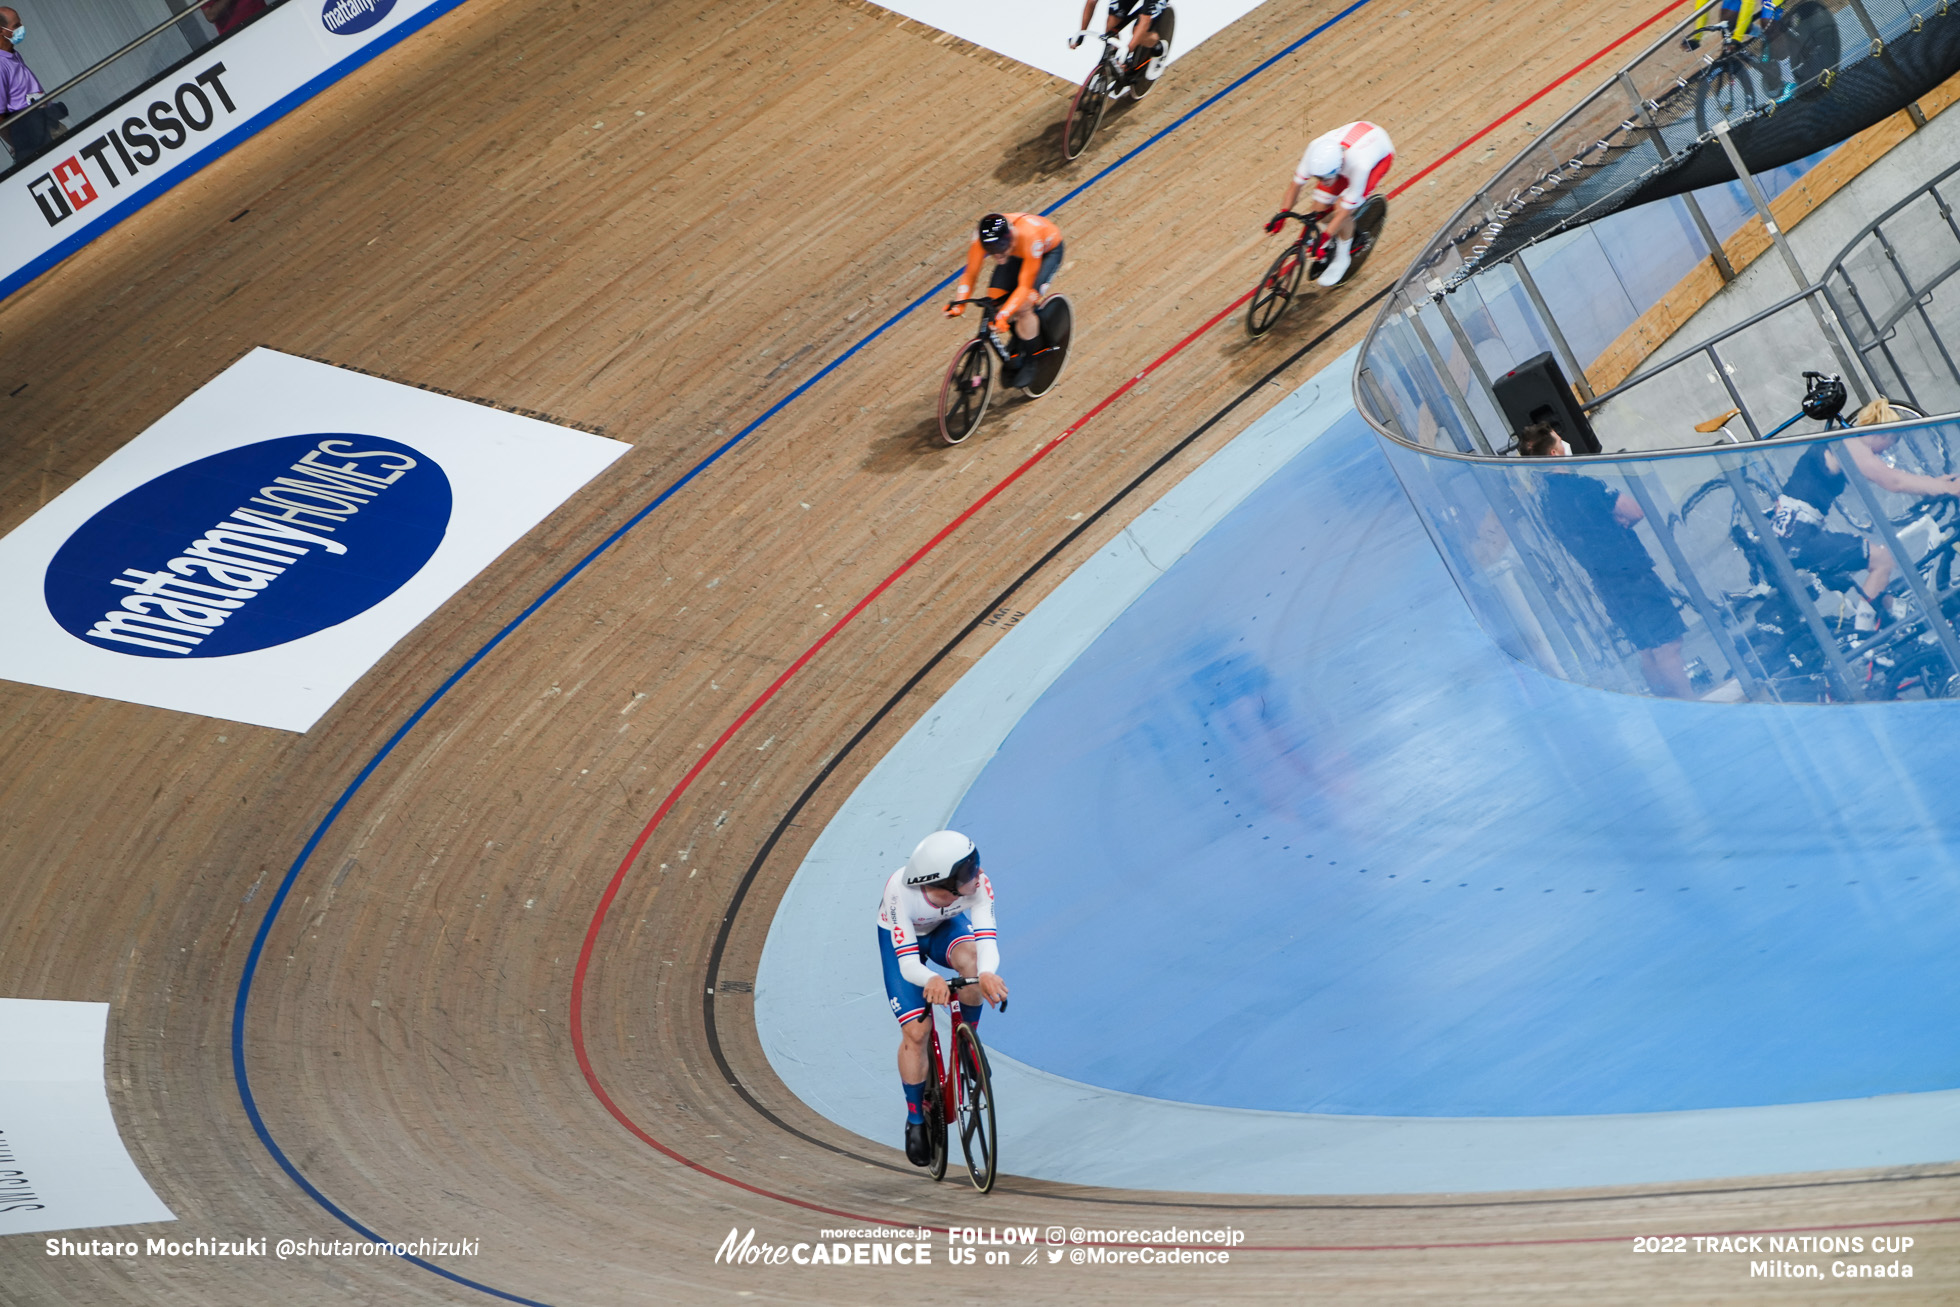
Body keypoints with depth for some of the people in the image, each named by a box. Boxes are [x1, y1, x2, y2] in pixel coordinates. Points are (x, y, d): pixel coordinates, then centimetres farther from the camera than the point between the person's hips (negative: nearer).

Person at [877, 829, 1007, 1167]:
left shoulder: (978, 884, -36)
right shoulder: (900, 891, -41)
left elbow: (987, 943, -42)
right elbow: (907, 963, -41)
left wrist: (987, 973, -65)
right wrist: (931, 980, -63)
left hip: (946, 927, 2)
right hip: (899, 937, -2)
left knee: (971, 961, -34)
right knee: (915, 1031, -12)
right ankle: (915, 1120, 11)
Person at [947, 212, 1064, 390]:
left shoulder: (1029, 237, -44)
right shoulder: (981, 237, -33)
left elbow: (1025, 285, -39)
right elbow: (970, 274, -22)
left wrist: (1004, 314, -50)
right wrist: (958, 302, -37)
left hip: (1048, 251, -5)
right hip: (1017, 253, 5)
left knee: (1023, 308, -22)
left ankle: (1028, 362, 0)